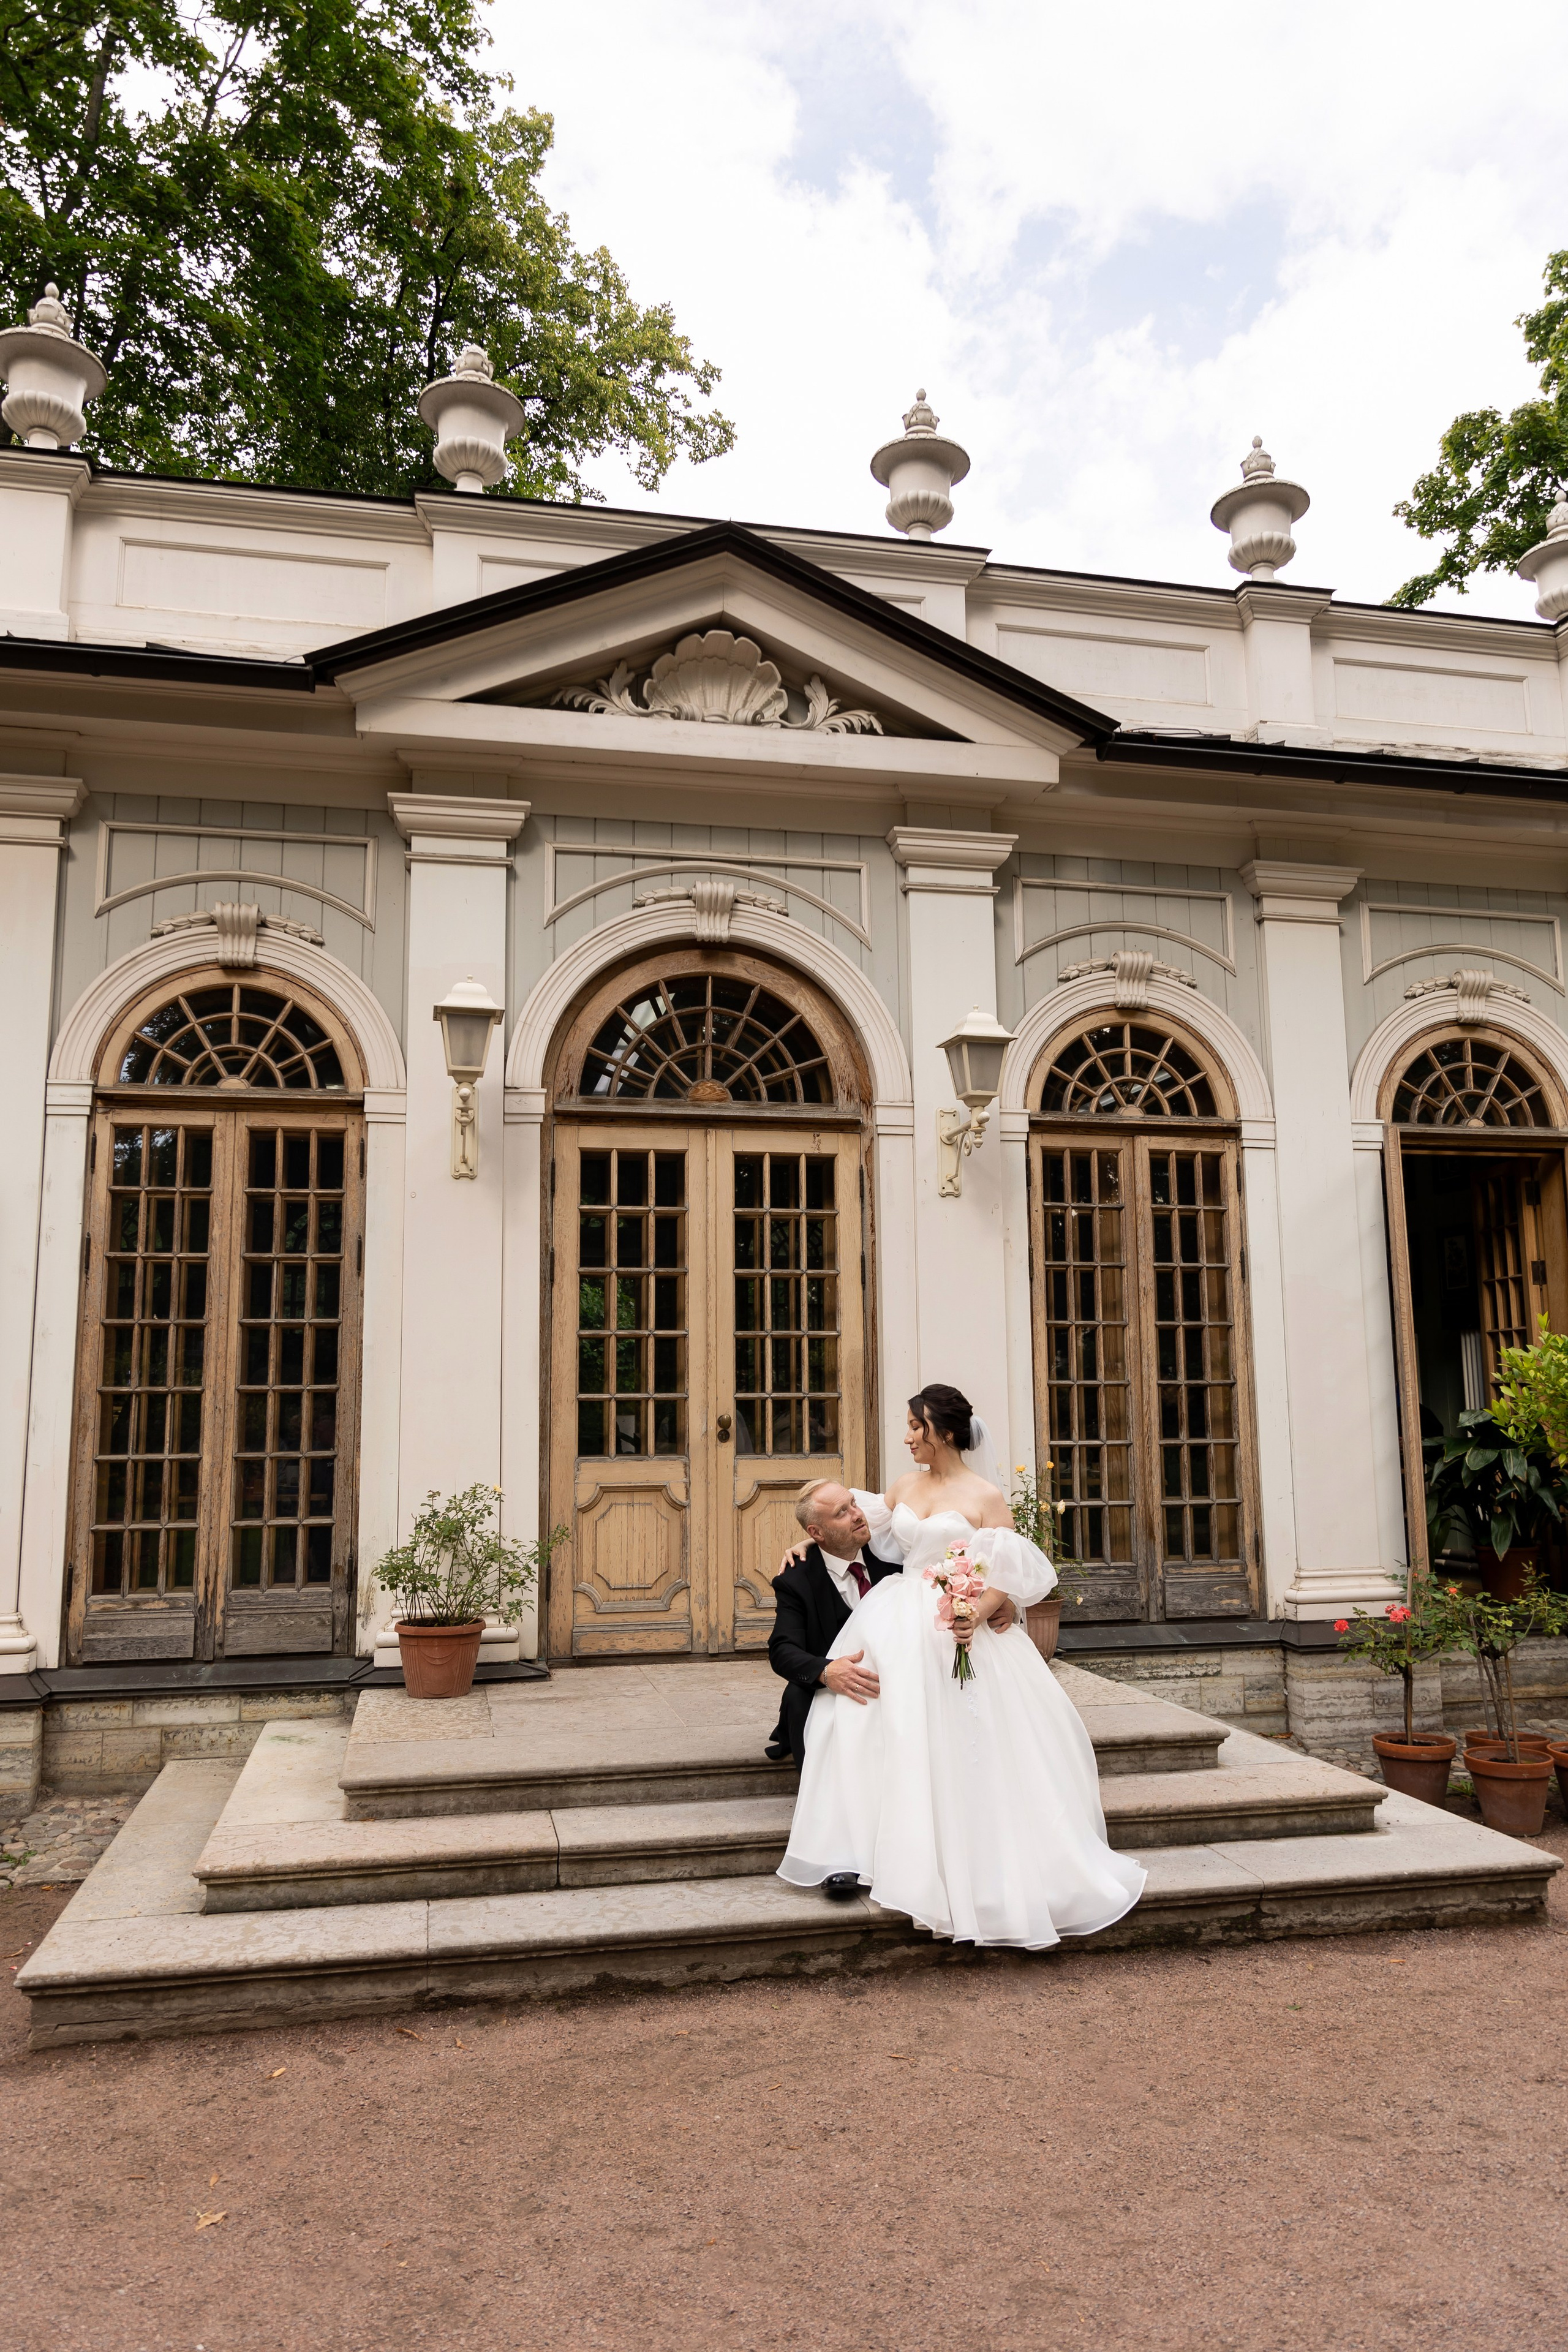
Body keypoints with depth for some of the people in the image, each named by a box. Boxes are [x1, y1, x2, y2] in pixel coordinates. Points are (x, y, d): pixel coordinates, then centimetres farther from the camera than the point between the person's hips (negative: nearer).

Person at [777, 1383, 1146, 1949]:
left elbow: (1007, 1577, -8)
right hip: (899, 1625, 5)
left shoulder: (987, 1496, -4)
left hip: (958, 1630, -4)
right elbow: (858, 1524, 29)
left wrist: (976, 1615, -25)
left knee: (960, 1747, -13)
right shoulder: (906, 1486, 13)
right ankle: (855, 1855, -13)